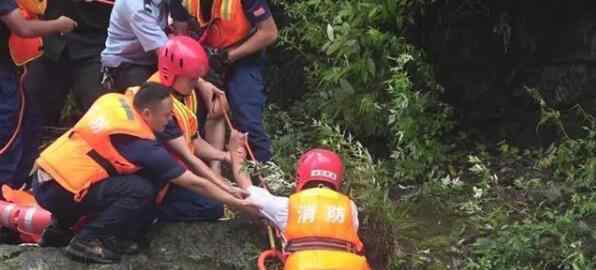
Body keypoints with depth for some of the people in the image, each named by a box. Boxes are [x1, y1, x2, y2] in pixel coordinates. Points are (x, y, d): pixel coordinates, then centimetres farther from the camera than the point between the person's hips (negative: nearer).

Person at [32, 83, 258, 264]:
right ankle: (86, 241, -6)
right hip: (59, 192, -8)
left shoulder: (114, 101, 4)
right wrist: (239, 204, 2)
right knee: (141, 190, -13)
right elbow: (195, 184, -6)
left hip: (45, 177, 8)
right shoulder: (142, 145, -12)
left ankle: (61, 227, 19)